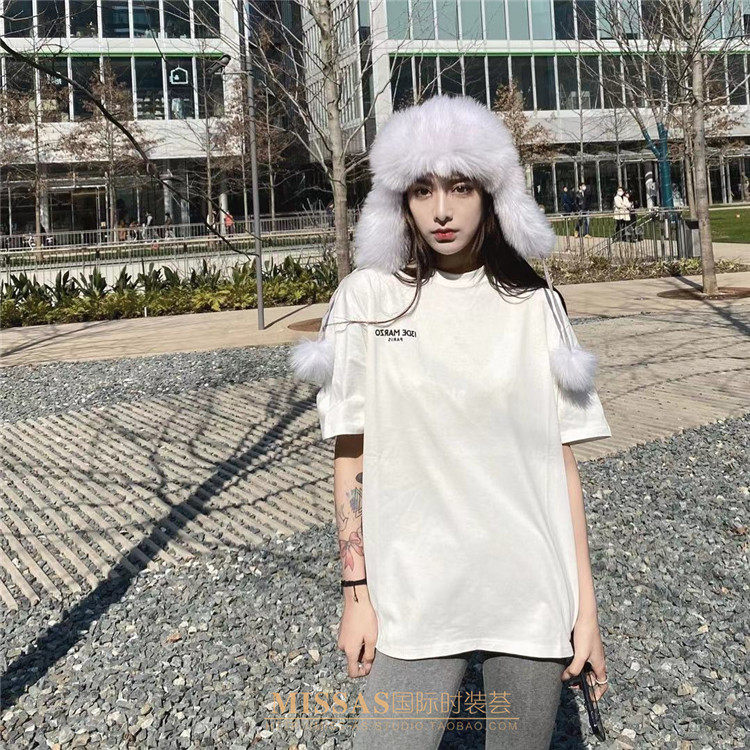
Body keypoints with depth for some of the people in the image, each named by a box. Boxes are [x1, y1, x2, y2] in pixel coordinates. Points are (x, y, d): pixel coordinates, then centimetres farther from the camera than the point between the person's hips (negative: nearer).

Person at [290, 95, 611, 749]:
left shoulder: (537, 305, 0)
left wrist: (586, 602, 1)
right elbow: (350, 453, 0)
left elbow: (561, 456, 1)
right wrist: (355, 592, -1)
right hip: (413, 595, -1)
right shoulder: (367, 297, -3)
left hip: (534, 593, 1)